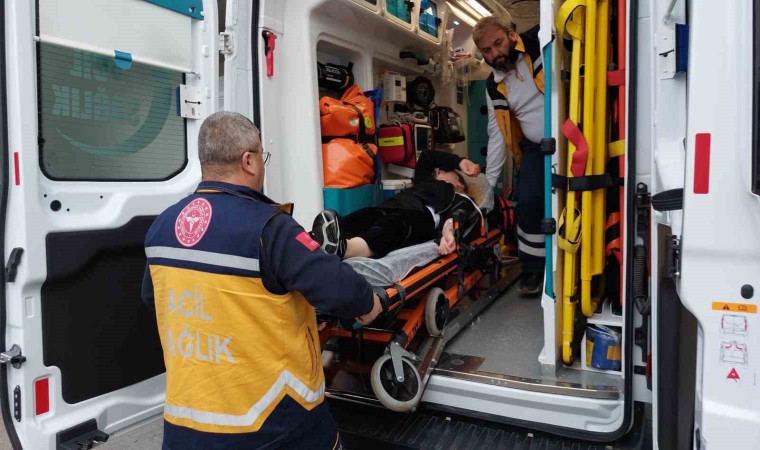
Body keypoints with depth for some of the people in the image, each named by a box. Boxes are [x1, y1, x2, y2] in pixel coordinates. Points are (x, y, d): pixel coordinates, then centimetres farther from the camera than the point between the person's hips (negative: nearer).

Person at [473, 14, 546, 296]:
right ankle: (533, 269, 8)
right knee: (528, 201, -9)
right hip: (537, 147, 4)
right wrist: (488, 183, 8)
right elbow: (497, 136, 10)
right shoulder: (494, 87, 6)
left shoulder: (542, 42, -9)